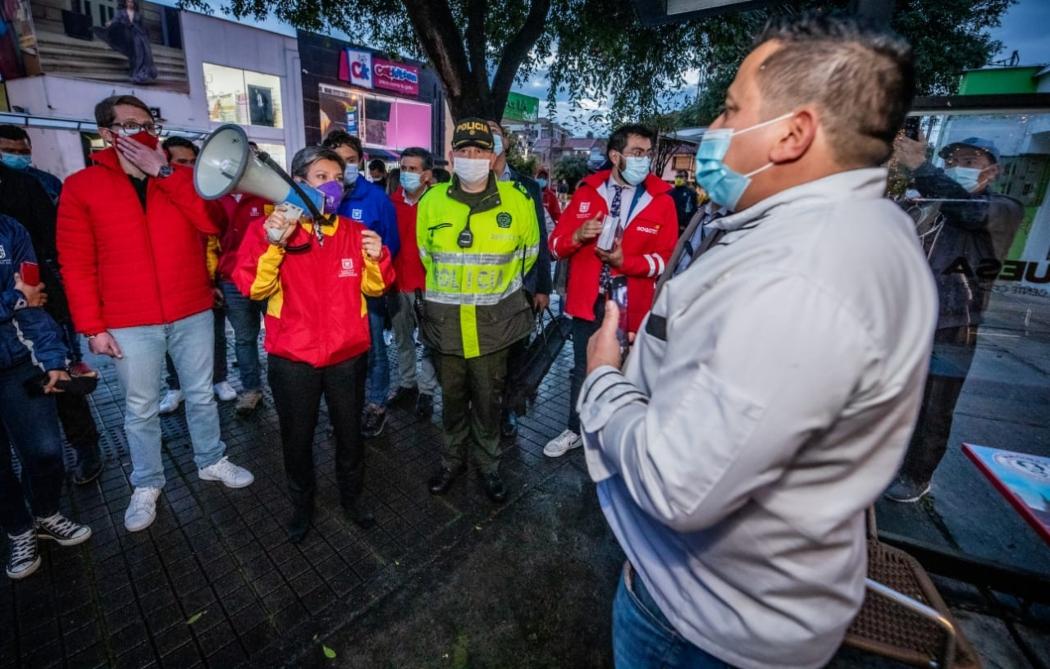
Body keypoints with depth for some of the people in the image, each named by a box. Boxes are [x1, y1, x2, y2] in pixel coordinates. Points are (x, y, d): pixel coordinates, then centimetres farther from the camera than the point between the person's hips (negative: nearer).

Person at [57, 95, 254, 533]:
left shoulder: (182, 177, 6)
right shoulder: (80, 187, -1)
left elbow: (212, 223, -14)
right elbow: (76, 264, -3)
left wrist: (165, 173, -15)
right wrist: (92, 326, -7)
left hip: (192, 313, 2)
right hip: (130, 324, -1)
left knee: (201, 396, 15)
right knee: (141, 409, 11)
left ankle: (211, 461, 34)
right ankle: (146, 485, 30)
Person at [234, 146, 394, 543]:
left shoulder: (354, 232, 1)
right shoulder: (269, 228, -5)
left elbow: (374, 288, 4)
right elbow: (252, 288, -15)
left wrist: (376, 260, -15)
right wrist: (272, 244, -27)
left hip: (347, 355, 2)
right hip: (292, 359, -1)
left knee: (350, 433, 16)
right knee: (297, 438, 16)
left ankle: (352, 496, 41)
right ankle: (302, 505, 41)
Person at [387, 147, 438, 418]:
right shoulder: (392, 202, 5)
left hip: (427, 284, -4)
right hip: (397, 284, 5)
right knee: (402, 339, 16)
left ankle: (426, 391, 21)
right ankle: (406, 383, 34)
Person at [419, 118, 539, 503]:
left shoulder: (517, 201, -5)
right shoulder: (431, 202, -1)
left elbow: (528, 252, 10)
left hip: (494, 320, -1)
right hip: (445, 319, 2)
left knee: (488, 399, 12)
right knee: (452, 397, 16)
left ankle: (489, 465, 33)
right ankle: (453, 459, 38)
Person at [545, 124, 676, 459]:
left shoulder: (661, 199, -4)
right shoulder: (587, 191, 2)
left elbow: (666, 258, -7)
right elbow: (556, 244, 1)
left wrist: (625, 261, -21)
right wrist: (578, 236, -19)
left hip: (630, 305, -1)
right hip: (587, 300, 2)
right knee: (582, 369, 16)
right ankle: (575, 431, 37)